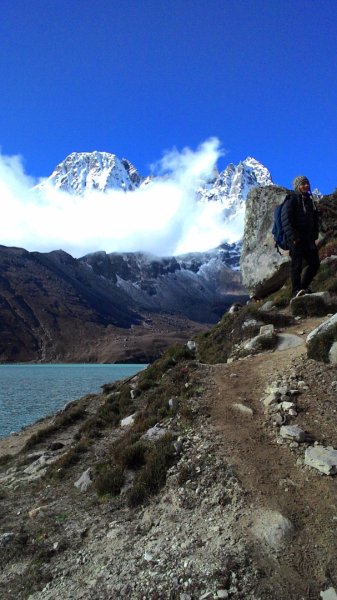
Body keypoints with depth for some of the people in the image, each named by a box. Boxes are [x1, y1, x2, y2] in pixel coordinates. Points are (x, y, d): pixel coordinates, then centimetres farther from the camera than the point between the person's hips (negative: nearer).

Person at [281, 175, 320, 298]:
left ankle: (303, 287, 18)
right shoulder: (291, 200, -2)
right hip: (295, 239, -7)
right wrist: (293, 237, -21)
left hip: (308, 238, 7)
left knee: (314, 263, 5)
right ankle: (296, 291, -15)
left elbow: (315, 220, 23)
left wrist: (314, 236, 10)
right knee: (297, 262, -16)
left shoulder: (309, 201, 20)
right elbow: (286, 220, -13)